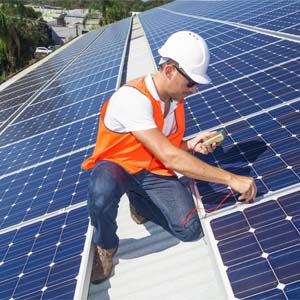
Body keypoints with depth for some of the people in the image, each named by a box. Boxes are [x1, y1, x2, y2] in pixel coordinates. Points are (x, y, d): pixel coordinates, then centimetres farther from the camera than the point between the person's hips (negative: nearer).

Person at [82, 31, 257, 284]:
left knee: (190, 230, -14)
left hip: (154, 171, 6)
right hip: (117, 166, -5)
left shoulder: (176, 100, -3)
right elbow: (170, 158, -35)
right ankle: (106, 246, -7)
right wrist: (231, 179, -34)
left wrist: (191, 145, -12)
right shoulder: (132, 98, -29)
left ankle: (139, 202, 16)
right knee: (103, 192, -42)